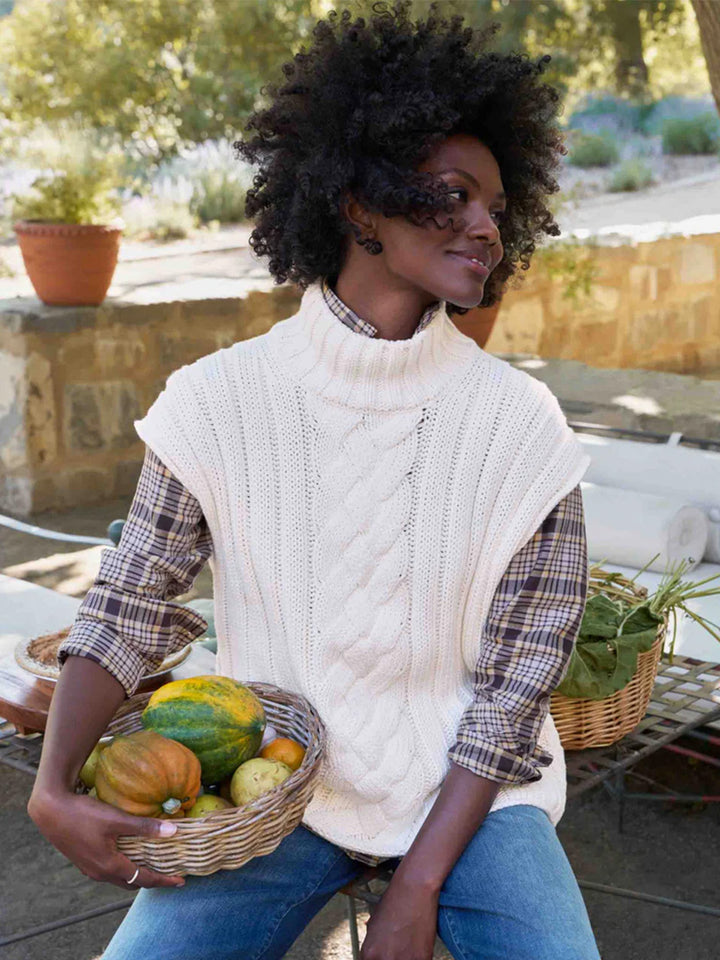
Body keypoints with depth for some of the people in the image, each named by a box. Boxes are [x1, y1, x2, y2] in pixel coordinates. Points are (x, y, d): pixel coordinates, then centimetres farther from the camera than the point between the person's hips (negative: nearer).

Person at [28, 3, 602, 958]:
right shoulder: (222, 399, -8)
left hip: (466, 781, 0)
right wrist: (54, 788, -17)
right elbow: (127, 609, -3)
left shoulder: (520, 422, -9)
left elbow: (519, 678, -7)